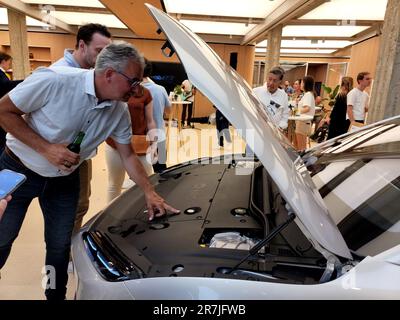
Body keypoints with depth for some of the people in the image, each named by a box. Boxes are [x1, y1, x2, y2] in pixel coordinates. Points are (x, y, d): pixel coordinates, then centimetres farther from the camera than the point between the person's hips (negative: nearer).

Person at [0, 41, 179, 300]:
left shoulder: (120, 111, -12)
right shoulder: (55, 80, -28)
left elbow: (128, 156, -1)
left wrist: (150, 193, -6)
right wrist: (46, 148, -26)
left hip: (64, 180, 4)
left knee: (60, 245, 10)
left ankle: (56, 295, 34)